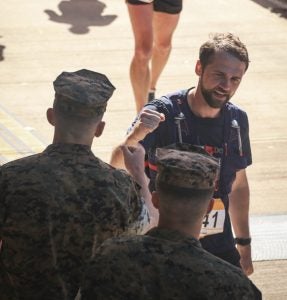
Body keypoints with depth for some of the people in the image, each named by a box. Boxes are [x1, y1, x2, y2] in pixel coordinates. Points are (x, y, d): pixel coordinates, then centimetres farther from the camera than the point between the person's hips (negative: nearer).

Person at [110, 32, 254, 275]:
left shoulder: (237, 120, -1)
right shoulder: (163, 113, -17)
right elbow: (117, 170, -28)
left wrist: (244, 244, 15)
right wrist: (135, 136, -48)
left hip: (218, 246, 4)